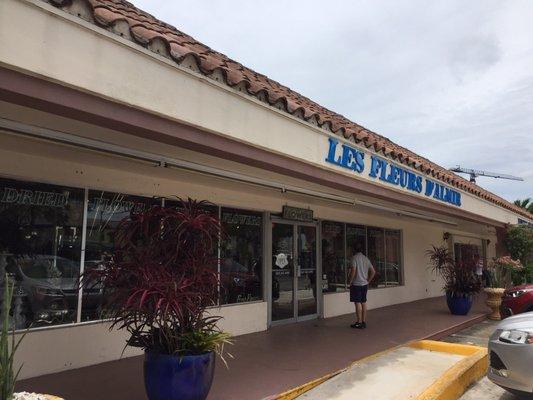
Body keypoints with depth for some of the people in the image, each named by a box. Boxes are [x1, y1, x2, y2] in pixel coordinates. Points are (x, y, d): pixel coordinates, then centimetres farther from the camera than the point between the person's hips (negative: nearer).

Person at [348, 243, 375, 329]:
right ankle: (364, 322, 17)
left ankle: (359, 322, 0)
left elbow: (353, 271, -20)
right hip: (365, 284, 7)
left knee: (357, 303, -2)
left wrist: (350, 281, -10)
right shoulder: (366, 258, 10)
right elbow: (373, 272, 10)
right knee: (363, 302, 12)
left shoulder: (355, 258, -11)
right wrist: (368, 281, 13)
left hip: (356, 284, -7)